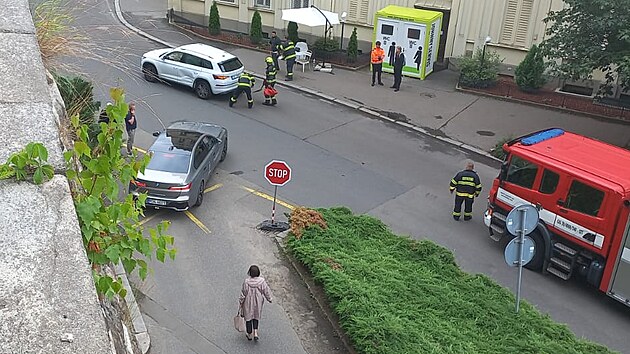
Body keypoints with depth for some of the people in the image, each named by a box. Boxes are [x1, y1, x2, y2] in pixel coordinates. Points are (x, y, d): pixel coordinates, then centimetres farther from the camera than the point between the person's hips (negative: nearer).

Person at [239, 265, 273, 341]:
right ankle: (255, 333, 12)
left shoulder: (246, 282, -25)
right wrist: (269, 299, 11)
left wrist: (240, 301, 3)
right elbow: (266, 291, -7)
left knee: (248, 317, 17)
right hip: (258, 302, 2)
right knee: (256, 316, 24)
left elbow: (243, 293, -13)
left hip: (248, 303, -2)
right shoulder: (262, 281, -20)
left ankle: (249, 335, 30)